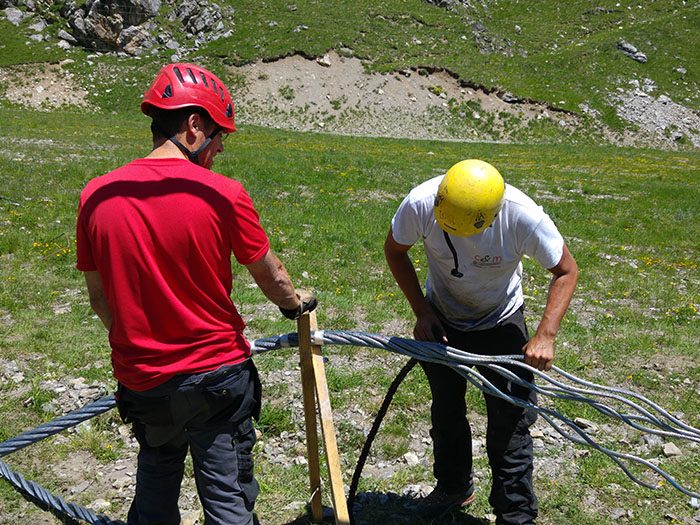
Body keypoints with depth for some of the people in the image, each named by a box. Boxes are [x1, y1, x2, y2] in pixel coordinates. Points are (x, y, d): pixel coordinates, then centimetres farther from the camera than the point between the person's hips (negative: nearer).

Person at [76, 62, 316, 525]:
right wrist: (296, 302, 21)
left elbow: (99, 298, 4)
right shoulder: (224, 195, -16)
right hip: (218, 374, -3)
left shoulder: (97, 197, -7)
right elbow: (270, 276, -1)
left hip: (141, 378, 4)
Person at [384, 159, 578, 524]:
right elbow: (395, 250, -9)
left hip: (500, 324, -2)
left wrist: (545, 336, -26)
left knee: (510, 422, -2)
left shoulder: (524, 217, -34)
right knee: (446, 411, 18)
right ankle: (454, 487, 43)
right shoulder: (421, 203, -31)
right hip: (440, 319, 2)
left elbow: (565, 271, -17)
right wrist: (421, 311, -13)